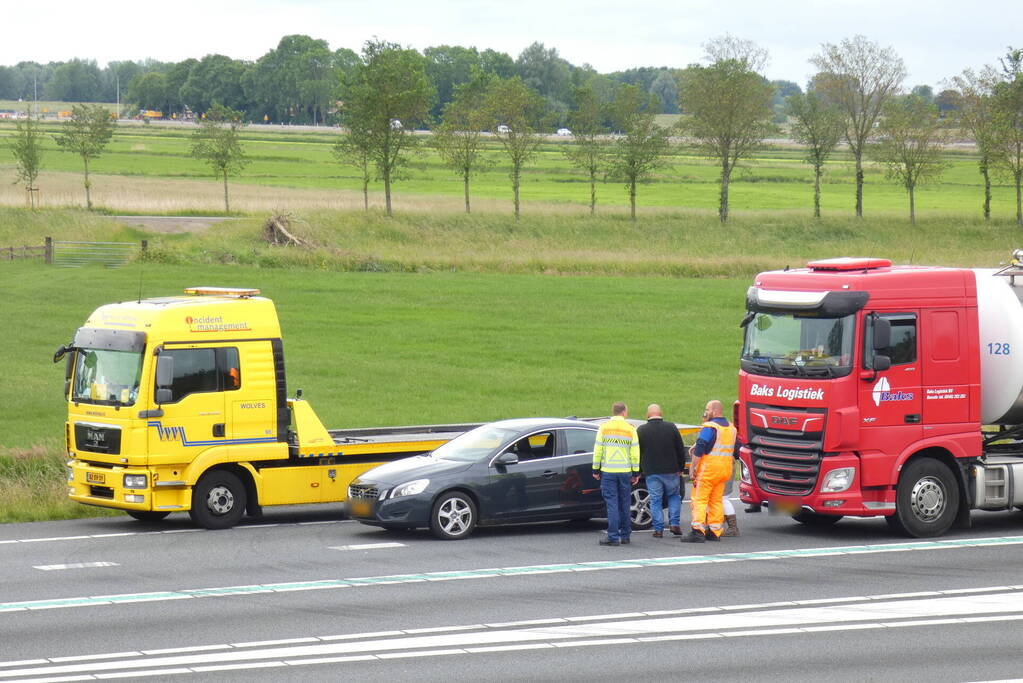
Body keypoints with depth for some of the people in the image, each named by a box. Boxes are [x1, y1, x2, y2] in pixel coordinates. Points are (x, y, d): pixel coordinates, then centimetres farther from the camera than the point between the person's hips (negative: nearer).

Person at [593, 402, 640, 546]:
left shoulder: (604, 428, -1)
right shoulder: (630, 429, 0)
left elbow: (598, 450, -1)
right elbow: (635, 453, 1)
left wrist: (596, 470, 7)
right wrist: (636, 473, 7)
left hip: (608, 472, -1)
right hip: (625, 472, 1)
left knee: (612, 504, -2)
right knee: (625, 504, 12)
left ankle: (613, 537, -7)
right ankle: (625, 536, 18)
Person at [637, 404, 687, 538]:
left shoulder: (641, 430, -3)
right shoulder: (671, 427, -2)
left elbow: (637, 453, 3)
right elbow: (681, 450, 2)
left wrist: (639, 471, 13)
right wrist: (681, 468, 12)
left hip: (651, 473, -1)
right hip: (671, 471, 1)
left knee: (655, 500, 4)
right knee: (674, 496, 17)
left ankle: (658, 529, 1)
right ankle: (674, 523, 6)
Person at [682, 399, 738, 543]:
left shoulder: (710, 427, -12)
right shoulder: (731, 428, 15)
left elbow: (700, 448, -19)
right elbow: (735, 451, 22)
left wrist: (693, 466, -16)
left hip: (708, 468, -8)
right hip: (725, 469, 8)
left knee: (699, 499, -7)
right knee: (716, 500, 13)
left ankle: (698, 531, -15)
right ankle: (715, 532, 12)